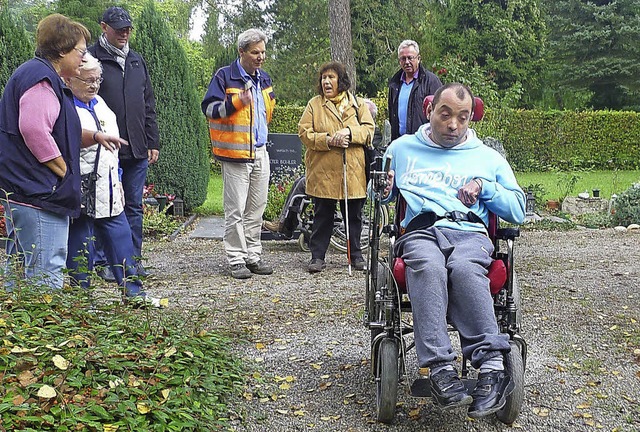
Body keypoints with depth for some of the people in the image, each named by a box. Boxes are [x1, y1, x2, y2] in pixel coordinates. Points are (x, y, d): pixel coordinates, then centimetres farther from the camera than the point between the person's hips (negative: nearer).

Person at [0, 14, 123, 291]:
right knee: (47, 273, -9)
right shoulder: (41, 78, -13)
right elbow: (34, 130, -26)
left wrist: (94, 137, 16)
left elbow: (60, 133, 30)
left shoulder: (45, 77, 21)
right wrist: (64, 171, -17)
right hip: (38, 193, -11)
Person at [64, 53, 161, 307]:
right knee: (81, 248, 1)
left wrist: (118, 181, 22)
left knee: (121, 239, 11)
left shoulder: (99, 103, 16)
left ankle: (133, 291, 19)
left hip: (108, 193, 8)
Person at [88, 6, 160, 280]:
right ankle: (105, 260, 10)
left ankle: (134, 258, 17)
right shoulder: (92, 58, -2)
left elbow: (148, 105, 20)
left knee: (134, 206, 9)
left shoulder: (137, 61, 17)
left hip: (137, 149, 5)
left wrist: (153, 142, 14)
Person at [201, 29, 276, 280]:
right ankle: (237, 259, 5)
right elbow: (209, 108, -15)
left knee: (257, 208, 11)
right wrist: (237, 102, -26)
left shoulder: (264, 79, 14)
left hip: (260, 152, 7)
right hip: (235, 153, -7)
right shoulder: (224, 77, -8)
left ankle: (253, 255, 21)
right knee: (236, 210, -3)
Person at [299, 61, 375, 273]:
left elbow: (369, 129, 2)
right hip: (323, 171, -1)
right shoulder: (314, 104, 6)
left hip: (353, 172, 1)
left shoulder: (358, 104, 10)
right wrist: (328, 140, -16)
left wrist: (350, 132, -16)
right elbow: (304, 132, -2)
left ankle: (356, 254, 22)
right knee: (322, 216, 4)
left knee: (354, 216, 9)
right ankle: (317, 256, 12)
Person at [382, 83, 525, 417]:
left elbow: (518, 211, 20)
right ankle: (441, 370, -48)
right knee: (428, 266, -39)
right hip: (420, 231, 0)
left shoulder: (488, 158, 25)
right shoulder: (402, 148, 26)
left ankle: (492, 368, -44)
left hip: (470, 232, 0)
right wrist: (384, 190, 8)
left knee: (464, 268, -38)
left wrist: (485, 186, 4)